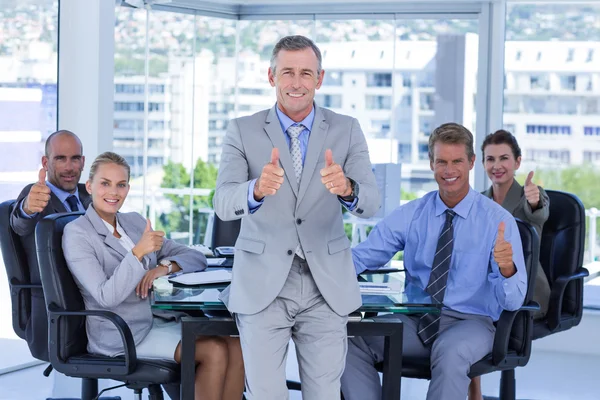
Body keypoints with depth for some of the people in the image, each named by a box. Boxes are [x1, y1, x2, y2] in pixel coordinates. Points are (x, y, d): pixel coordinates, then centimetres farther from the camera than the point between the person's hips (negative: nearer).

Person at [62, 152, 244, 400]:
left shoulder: (135, 222, 14)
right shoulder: (77, 234, -6)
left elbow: (196, 258, 11)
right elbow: (107, 297, -18)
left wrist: (165, 266, -10)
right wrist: (138, 252, -29)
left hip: (159, 321, 7)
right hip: (122, 336, -7)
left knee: (235, 346, -18)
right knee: (214, 351, -24)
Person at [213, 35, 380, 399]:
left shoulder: (347, 130, 2)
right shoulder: (243, 131, -1)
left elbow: (370, 204, -8)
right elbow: (224, 205, -14)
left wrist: (346, 188, -32)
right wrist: (258, 189, -37)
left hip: (326, 287, 1)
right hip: (263, 285, -1)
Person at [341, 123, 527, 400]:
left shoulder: (498, 220, -4)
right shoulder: (410, 215, 7)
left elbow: (513, 301, -11)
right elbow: (363, 256, 2)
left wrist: (507, 267, -34)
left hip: (469, 323, -3)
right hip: (416, 320, 4)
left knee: (450, 350, -38)